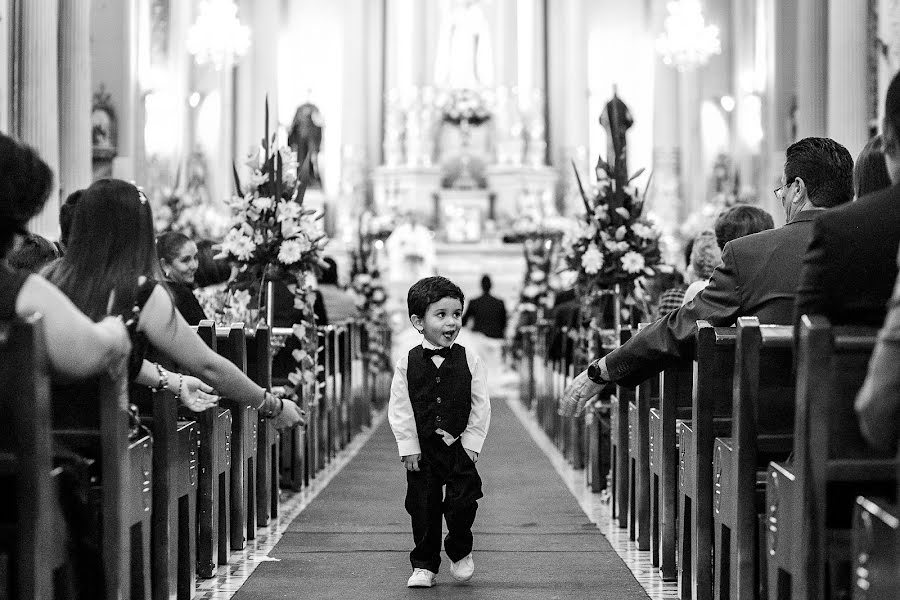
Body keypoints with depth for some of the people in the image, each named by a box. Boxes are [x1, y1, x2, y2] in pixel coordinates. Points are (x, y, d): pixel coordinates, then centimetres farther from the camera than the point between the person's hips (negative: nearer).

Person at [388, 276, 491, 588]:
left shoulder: (470, 361, -2)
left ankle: (461, 554, 22)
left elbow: (481, 406, -1)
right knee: (423, 508, 4)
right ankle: (424, 565, 18)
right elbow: (399, 409, -3)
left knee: (463, 502, -4)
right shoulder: (407, 364, -3)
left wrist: (471, 442, -6)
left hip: (460, 446, 0)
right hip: (422, 449, 0)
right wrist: (408, 446, -7)